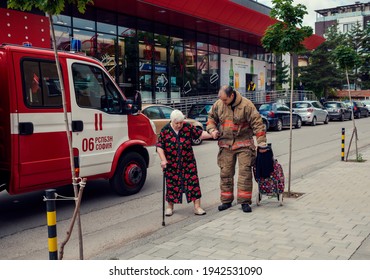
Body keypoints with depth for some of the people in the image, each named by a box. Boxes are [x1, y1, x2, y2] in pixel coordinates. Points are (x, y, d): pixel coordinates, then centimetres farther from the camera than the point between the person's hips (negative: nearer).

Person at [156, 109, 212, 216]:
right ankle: (170, 206, 26)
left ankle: (197, 207, 6)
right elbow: (159, 146, -6)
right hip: (171, 164, -1)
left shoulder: (188, 127, -3)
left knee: (193, 182, -2)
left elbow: (200, 134, 0)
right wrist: (163, 160, -15)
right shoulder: (165, 130, -6)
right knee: (172, 184, 8)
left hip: (188, 162, 1)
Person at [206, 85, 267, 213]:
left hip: (243, 144, -3)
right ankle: (226, 201, 18)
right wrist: (212, 130, -2)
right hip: (225, 144, 4)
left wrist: (261, 143, -13)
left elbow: (257, 123, -11)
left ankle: (244, 201, 5)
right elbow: (211, 118, 18)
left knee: (245, 171, -4)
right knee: (225, 173, 6)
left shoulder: (246, 105, -12)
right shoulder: (218, 104, 1)